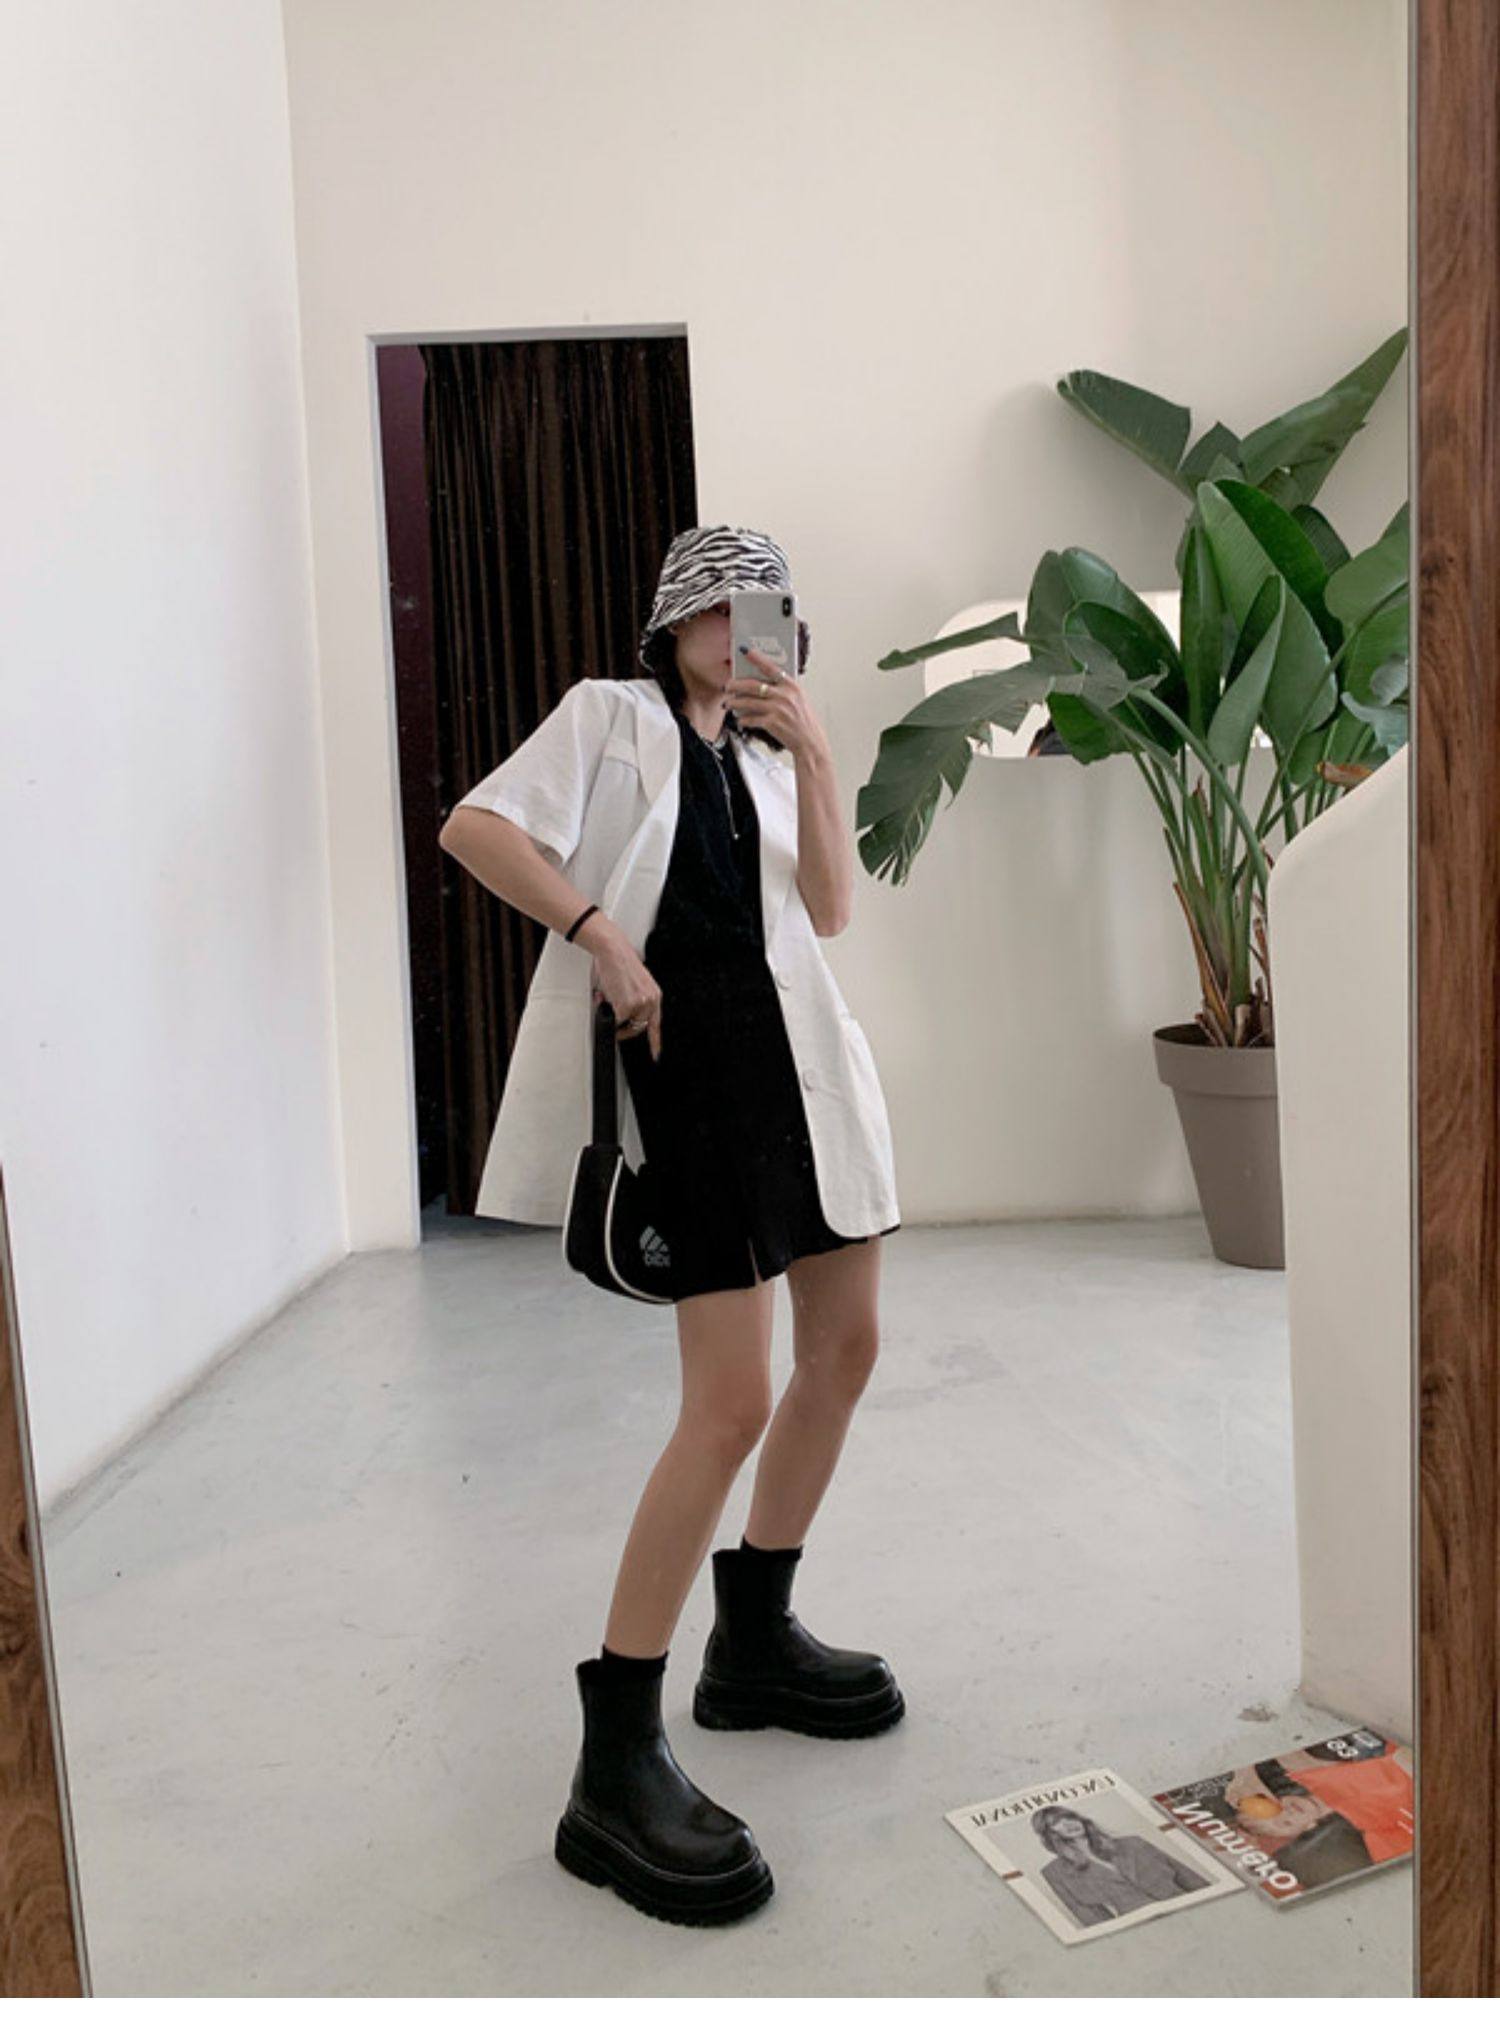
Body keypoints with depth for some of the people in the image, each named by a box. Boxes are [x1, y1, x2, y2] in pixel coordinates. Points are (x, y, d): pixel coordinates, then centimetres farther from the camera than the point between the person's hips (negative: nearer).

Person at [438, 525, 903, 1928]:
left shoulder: (767, 757, 22)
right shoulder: (609, 717, 7)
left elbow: (831, 910, 7)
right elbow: (474, 829, -8)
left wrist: (814, 755, -3)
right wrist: (604, 935, -16)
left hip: (795, 1059, 8)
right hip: (681, 1062, -8)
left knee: (847, 1343, 11)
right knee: (733, 1399, -15)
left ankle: (754, 1640, 28)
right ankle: (615, 1764, -7)